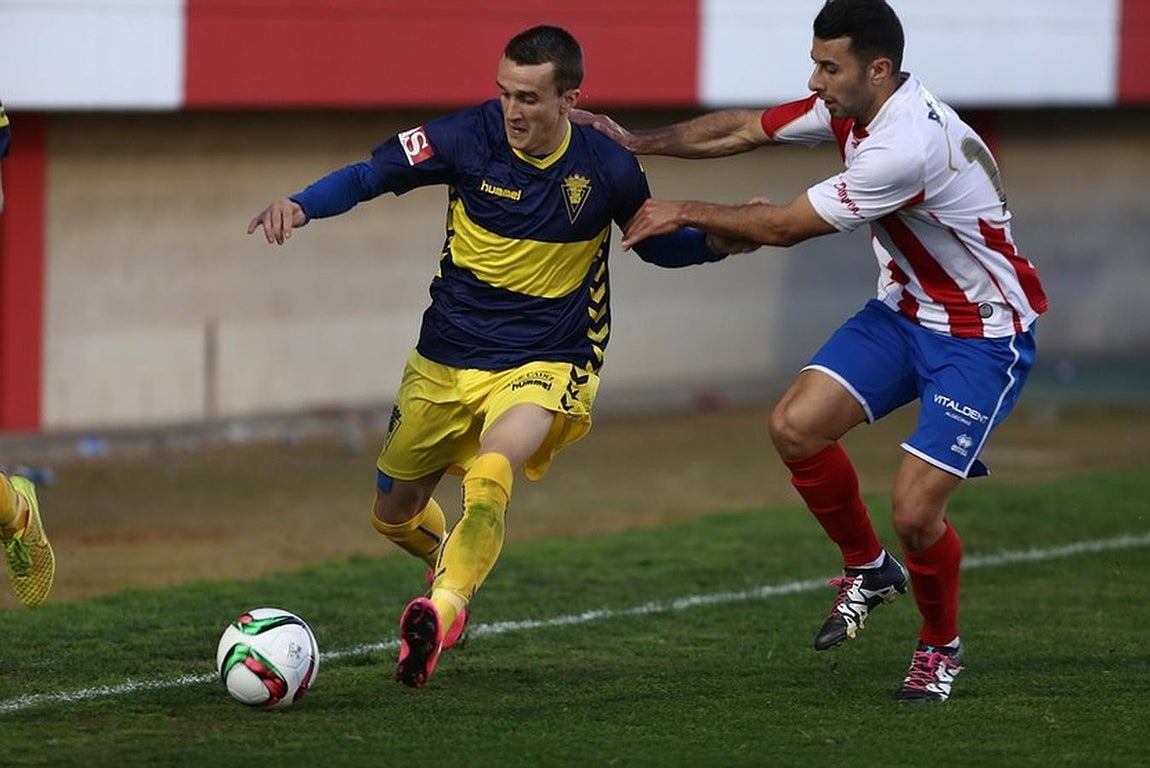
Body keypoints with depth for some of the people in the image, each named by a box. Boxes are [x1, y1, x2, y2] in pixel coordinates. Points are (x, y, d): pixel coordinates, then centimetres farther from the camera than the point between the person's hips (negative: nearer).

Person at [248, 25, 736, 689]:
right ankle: (452, 565, 48)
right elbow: (370, 175, -10)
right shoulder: (470, 137, -13)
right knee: (394, 515, 16)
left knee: (490, 474, -36)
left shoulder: (607, 168, -11)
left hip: (546, 363, -3)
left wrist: (723, 241, -11)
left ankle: (443, 609, -41)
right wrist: (300, 206, -28)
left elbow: (657, 242, 8)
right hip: (447, 359, 3)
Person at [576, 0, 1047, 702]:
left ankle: (941, 646, 16)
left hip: (983, 337, -8)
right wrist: (637, 143, 2)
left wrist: (685, 213, -10)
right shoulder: (852, 106, -6)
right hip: (903, 310, 8)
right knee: (796, 425, -8)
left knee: (914, 511, -14)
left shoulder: (908, 148, -33)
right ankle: (869, 569, 16)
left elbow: (784, 226, -22)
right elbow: (746, 129, 10)